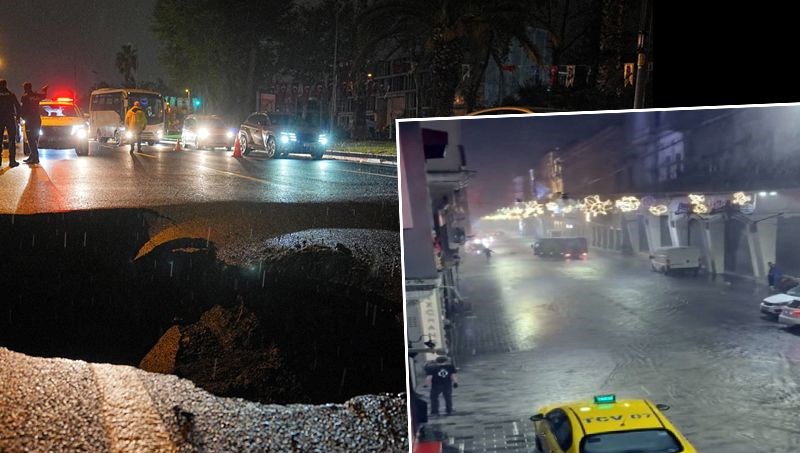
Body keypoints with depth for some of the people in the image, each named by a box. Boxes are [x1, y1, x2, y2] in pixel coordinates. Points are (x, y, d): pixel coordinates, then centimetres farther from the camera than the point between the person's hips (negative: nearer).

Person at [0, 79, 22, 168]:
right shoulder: (12, 95, 2)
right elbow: (18, 107, -1)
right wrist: (17, 117, 8)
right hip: (10, 119, 0)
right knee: (12, 140, 1)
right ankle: (12, 161, -5)